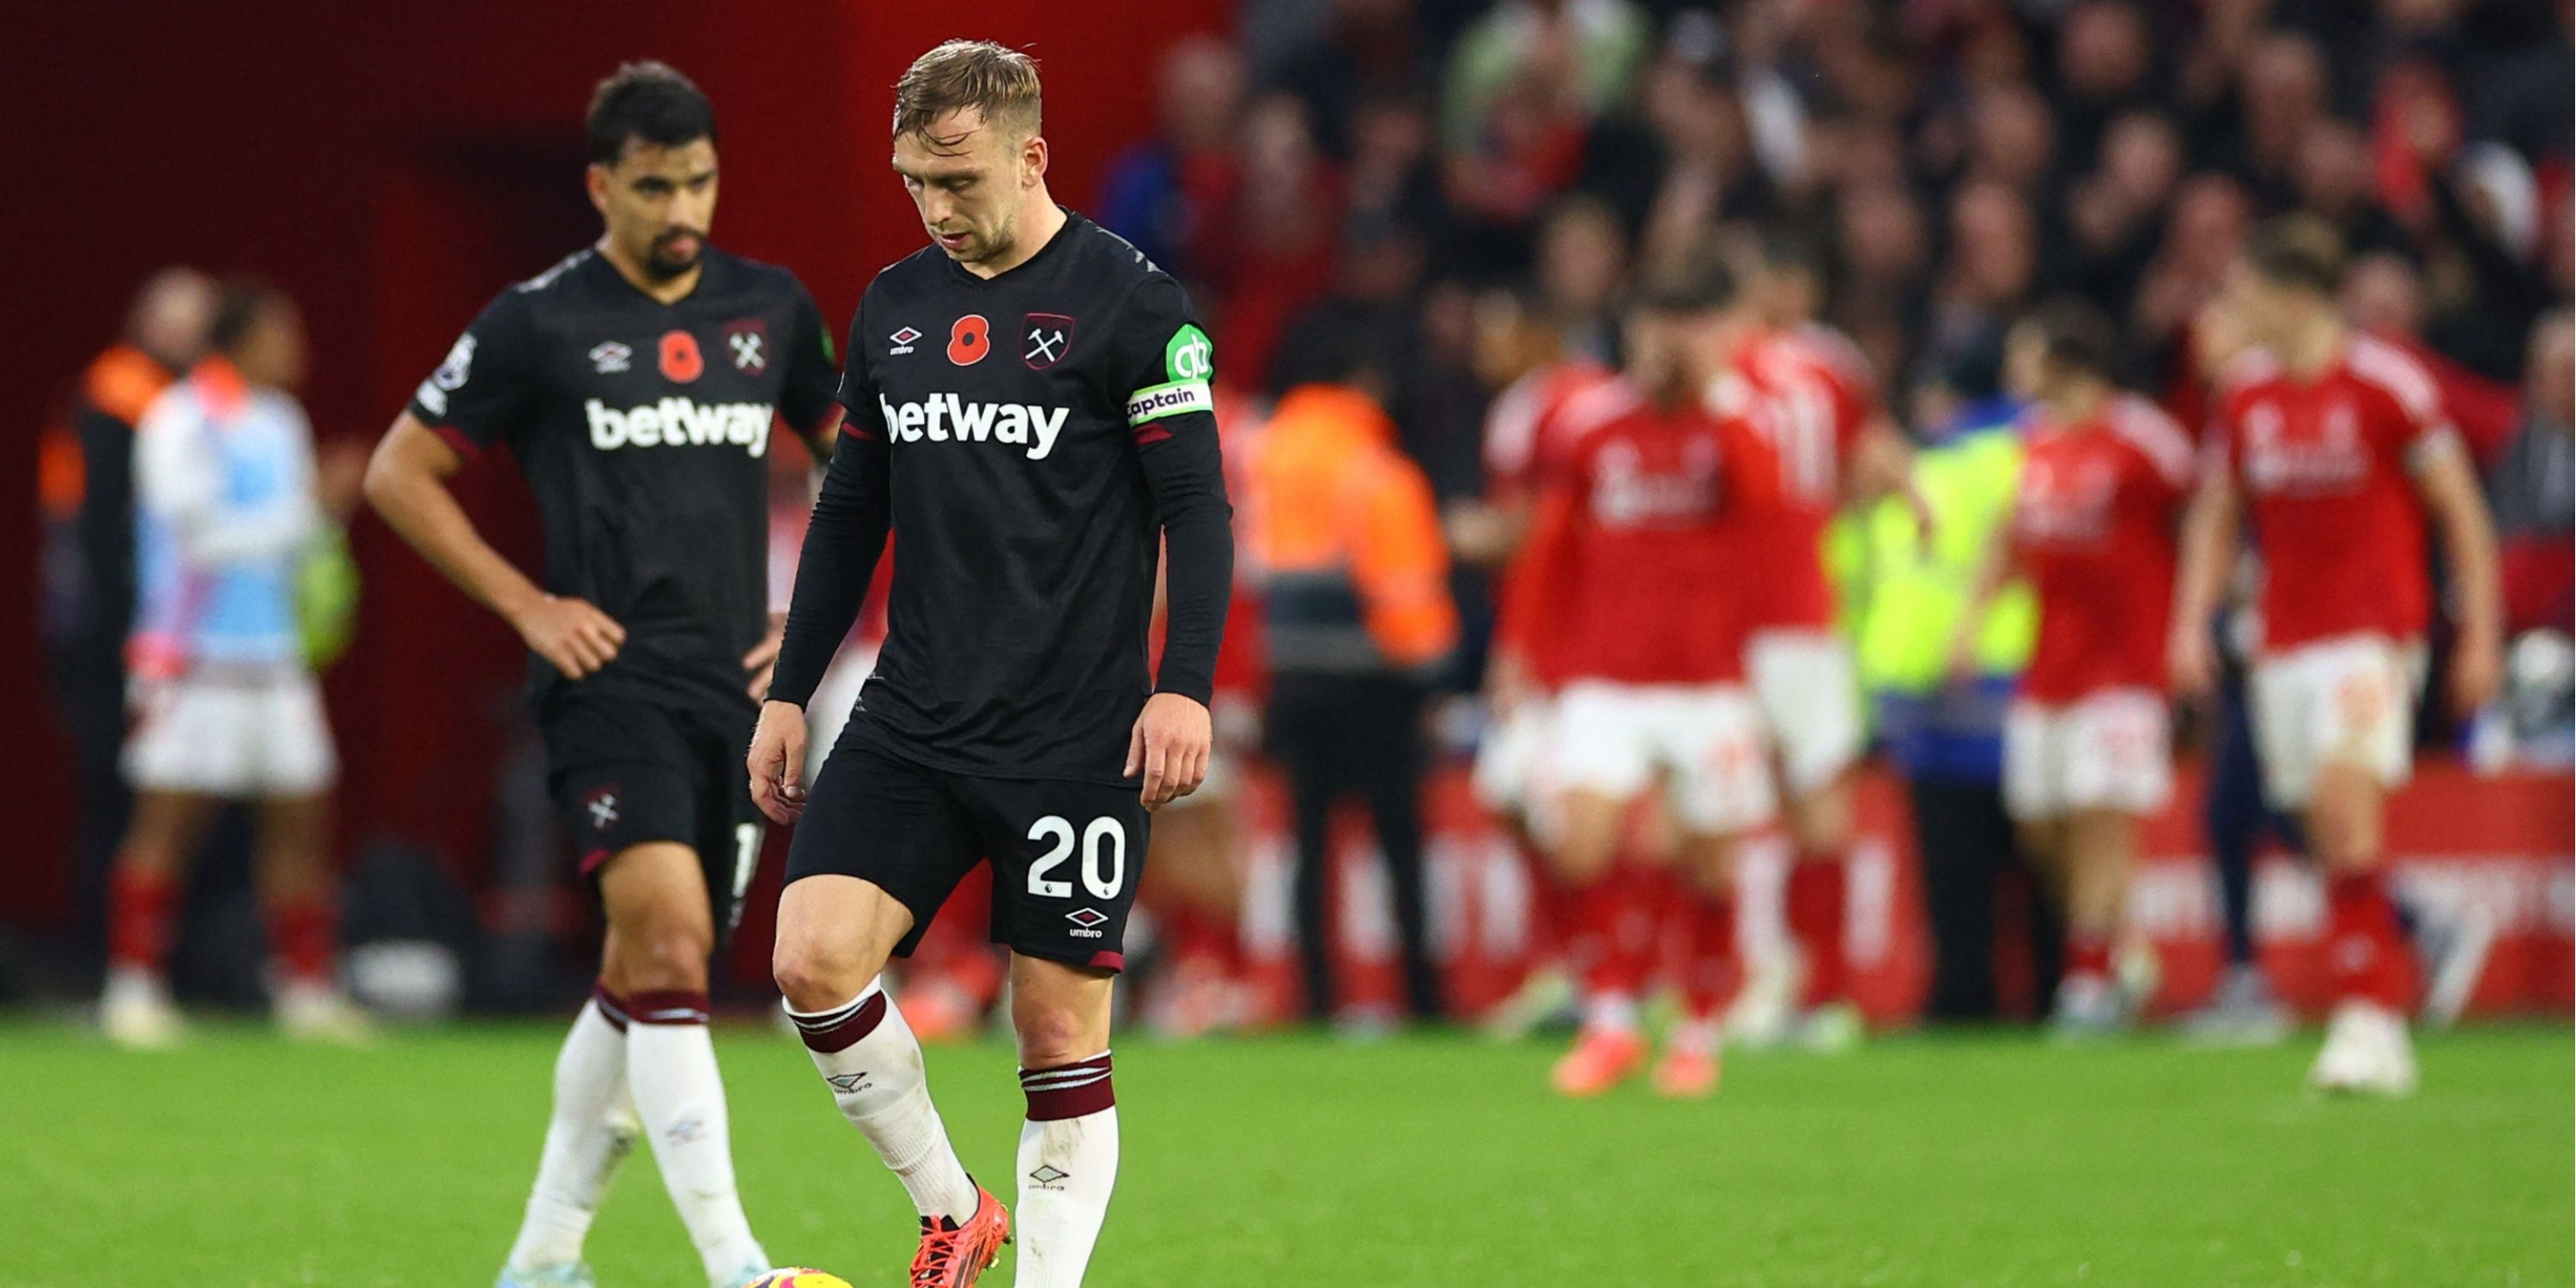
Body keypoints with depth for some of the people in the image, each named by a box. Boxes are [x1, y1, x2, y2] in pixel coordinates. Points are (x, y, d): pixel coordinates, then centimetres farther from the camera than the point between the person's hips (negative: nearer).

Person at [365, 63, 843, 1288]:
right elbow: (400, 472, 2)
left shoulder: (770, 309, 9)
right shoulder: (539, 322, -4)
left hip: (734, 686, 5)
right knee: (670, 944, -20)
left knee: (641, 982, 10)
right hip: (610, 677, -5)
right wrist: (526, 604, -5)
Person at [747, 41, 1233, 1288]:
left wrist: (1185, 685, -18)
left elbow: (1194, 505, -7)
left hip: (1075, 739, -5)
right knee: (812, 960, -13)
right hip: (912, 721, 5)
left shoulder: (1129, 300, -6)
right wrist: (788, 692, 16)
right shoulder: (893, 306, 11)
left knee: (1060, 1031, -2)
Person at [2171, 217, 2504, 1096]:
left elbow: (2463, 516, -2)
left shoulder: (2385, 385, -8)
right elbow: (2216, 519, 20)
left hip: (2374, 631, -6)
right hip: (2284, 642, 6)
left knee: (2347, 801, -21)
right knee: (2328, 835, 4)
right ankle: (2385, 1038, 10)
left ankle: (2367, 1018, -21)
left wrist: (2481, 636, -5)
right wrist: (2192, 621, 7)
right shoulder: (2244, 396, 8)